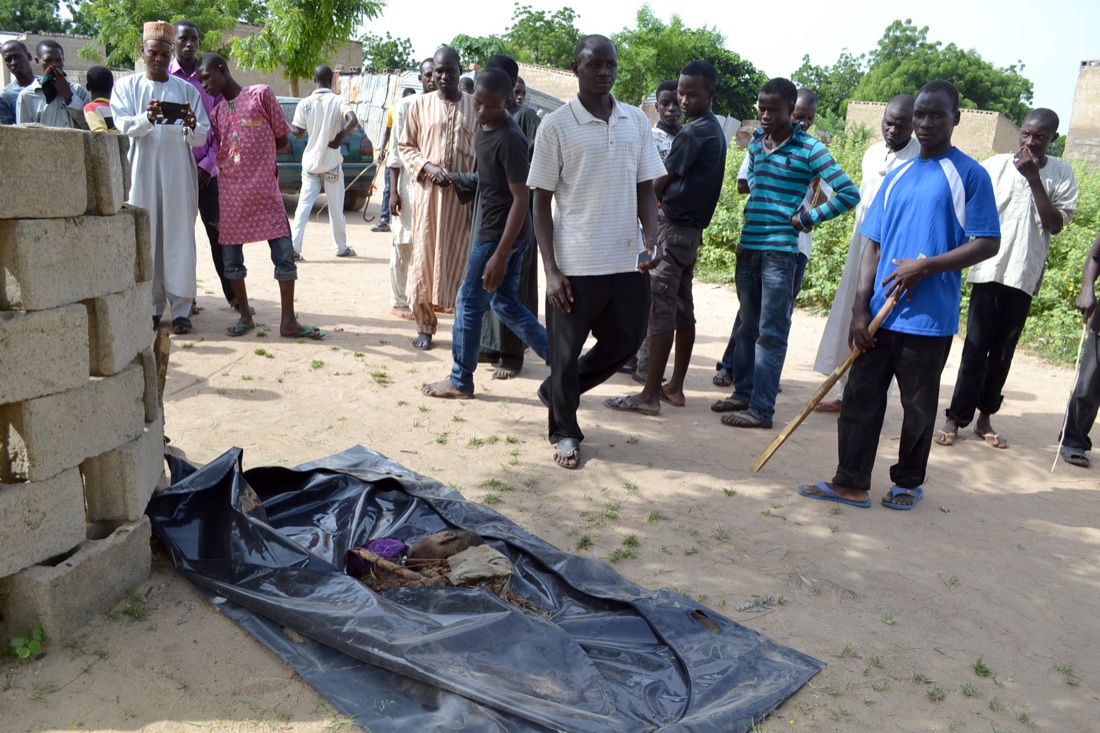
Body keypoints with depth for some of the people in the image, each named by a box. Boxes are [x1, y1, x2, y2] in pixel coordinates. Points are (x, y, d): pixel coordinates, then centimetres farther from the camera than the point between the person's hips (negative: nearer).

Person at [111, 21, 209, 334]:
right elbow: (122, 126, -5)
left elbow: (202, 136, 5)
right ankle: (151, 306, 6)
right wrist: (147, 117, -25)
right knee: (145, 239, -2)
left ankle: (180, 308, 1)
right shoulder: (126, 86, 9)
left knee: (179, 240, -3)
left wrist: (191, 127, -18)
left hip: (178, 173, 0)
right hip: (142, 173, 0)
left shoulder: (186, 89, 11)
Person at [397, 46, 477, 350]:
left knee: (460, 259, 0)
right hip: (427, 192, 1)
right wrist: (428, 167, -8)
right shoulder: (420, 104, 7)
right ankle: (424, 326, 12)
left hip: (464, 195, -1)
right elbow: (405, 146, 10)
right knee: (424, 257, 2)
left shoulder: (475, 106, 4)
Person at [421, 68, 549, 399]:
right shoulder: (483, 124, 6)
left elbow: (521, 199, -23)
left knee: (469, 303, 2)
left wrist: (500, 255, -26)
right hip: (493, 228, 9)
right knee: (505, 303, 14)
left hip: (500, 233, -9)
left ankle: (460, 381, 17)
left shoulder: (509, 139, -22)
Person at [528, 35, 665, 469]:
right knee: (566, 352, 6)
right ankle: (564, 432, 28)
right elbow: (541, 201, -4)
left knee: (625, 342, 14)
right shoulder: (556, 126, -5)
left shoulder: (636, 121, 7)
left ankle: (555, 390, 37)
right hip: (575, 264, -4)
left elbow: (646, 189, 11)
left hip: (629, 261, 5)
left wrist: (652, 241, -7)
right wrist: (551, 269, -11)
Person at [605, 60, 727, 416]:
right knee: (682, 308, 11)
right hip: (693, 227, 10)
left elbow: (662, 183, -10)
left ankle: (650, 394, -6)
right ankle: (675, 387, 18)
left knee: (660, 309, -9)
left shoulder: (693, 132, -15)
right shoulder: (714, 129, 15)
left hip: (674, 227, -10)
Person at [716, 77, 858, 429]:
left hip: (779, 251, -6)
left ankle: (761, 409, 3)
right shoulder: (755, 141, 10)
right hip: (748, 246, 7)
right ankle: (743, 392, 27)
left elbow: (848, 193, -10)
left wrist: (808, 218, -9)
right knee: (746, 326, 15)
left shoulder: (810, 149, -8)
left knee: (771, 332, -2)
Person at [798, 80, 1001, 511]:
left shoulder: (969, 174, -3)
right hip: (880, 314, 5)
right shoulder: (897, 177, 12)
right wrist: (860, 308, 2)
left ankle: (908, 483, 25)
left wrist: (925, 266, -17)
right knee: (861, 396, 5)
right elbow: (873, 246, 10)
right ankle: (851, 483, 14)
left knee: (918, 406, 8)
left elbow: (988, 244, -7)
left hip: (929, 319, -4)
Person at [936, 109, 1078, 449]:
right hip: (989, 271, -2)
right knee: (975, 349, -2)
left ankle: (984, 417, 20)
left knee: (1003, 352, 9)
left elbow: (1056, 223, -7)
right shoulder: (995, 166, 0)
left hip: (1025, 275, 2)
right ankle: (956, 418, 4)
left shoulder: (1061, 174, 4)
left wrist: (1033, 177, -12)